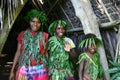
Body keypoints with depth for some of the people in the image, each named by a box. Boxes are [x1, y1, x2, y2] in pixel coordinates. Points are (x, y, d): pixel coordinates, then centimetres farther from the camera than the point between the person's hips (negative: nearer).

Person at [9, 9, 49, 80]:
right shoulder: (22, 35, 6)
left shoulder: (44, 36, 2)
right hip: (24, 69, 1)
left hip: (40, 69, -1)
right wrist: (12, 71, 7)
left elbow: (46, 53, 5)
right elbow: (18, 52, 9)